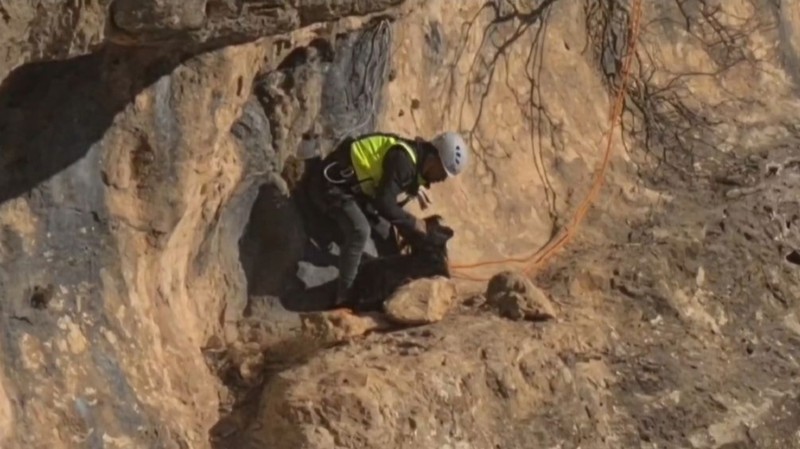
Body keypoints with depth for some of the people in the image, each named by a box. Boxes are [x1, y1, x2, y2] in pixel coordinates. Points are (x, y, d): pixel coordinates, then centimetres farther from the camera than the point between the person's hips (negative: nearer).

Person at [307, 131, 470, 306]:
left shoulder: (414, 160, 7)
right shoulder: (403, 161, -26)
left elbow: (385, 199, 20)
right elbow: (385, 203, -30)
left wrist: (406, 228, 15)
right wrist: (412, 223, -17)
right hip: (333, 182, -11)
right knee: (359, 231, -25)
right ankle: (344, 297, -20)